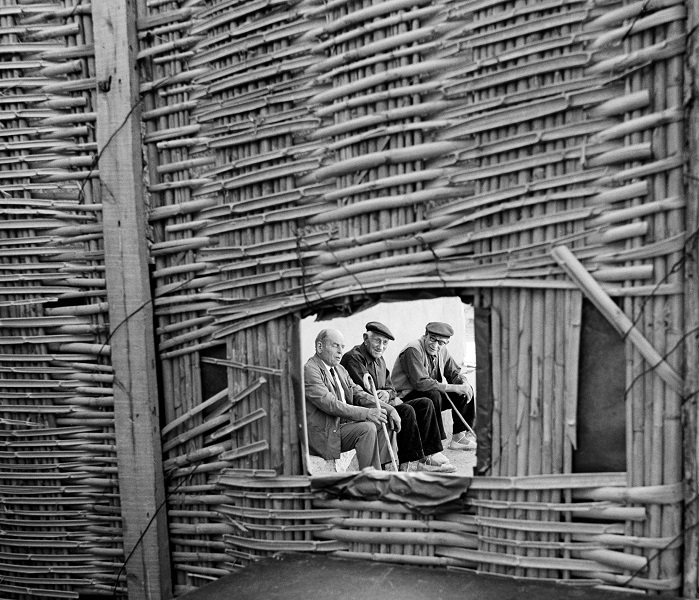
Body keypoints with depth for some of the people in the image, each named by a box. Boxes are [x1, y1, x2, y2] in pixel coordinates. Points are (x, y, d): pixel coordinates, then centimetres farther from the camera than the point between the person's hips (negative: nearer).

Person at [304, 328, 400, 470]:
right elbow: (329, 404, -24)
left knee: (385, 422, -2)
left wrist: (389, 410, -5)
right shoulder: (309, 370, -14)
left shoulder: (340, 369, 16)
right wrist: (366, 413, -30)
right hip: (324, 434, -9)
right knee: (367, 428, -25)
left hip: (344, 423, 9)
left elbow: (359, 394, 10)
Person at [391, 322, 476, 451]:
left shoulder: (442, 351, 4)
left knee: (466, 391, -1)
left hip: (432, 395, 8)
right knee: (433, 395, -36)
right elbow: (420, 383, -30)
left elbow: (454, 373, 12)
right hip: (405, 398, -8)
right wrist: (455, 388, -29)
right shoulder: (413, 350, -22)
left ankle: (459, 437, 5)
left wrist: (464, 384, -14)